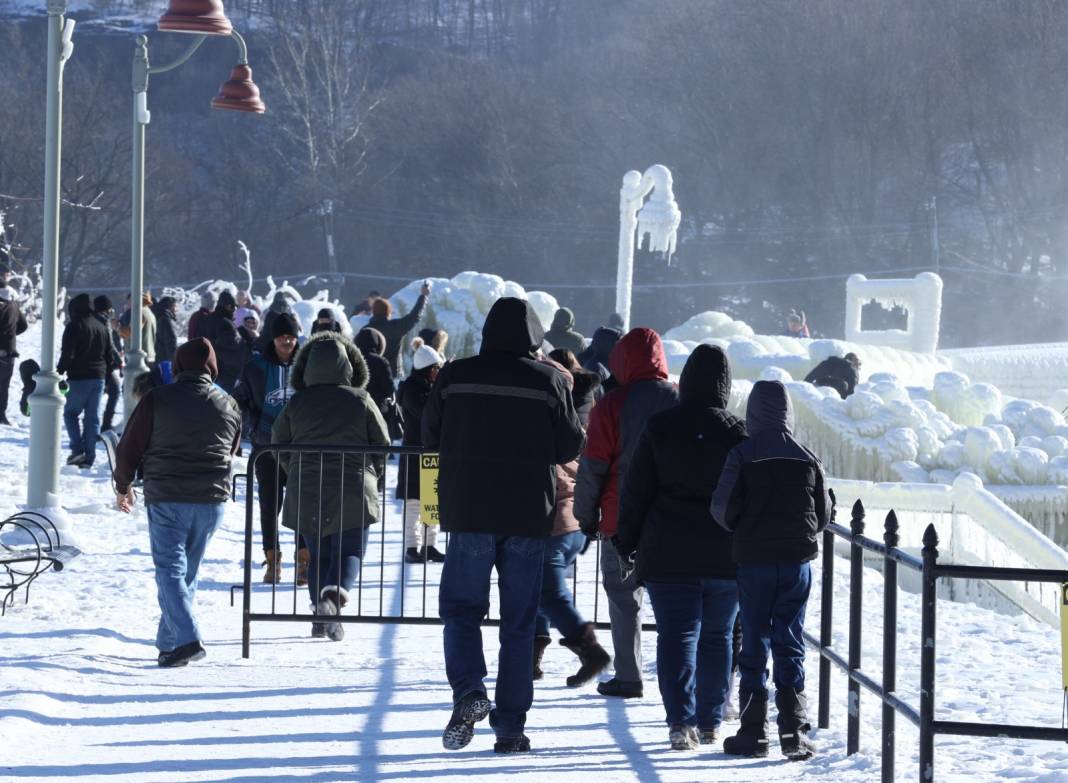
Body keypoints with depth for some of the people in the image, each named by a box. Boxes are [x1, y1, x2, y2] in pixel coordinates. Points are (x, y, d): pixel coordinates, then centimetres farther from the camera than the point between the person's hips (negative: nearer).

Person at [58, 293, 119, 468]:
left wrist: (59, 371, -4)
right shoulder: (102, 328, 13)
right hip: (99, 378, 6)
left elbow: (67, 354, -15)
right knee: (93, 417, 7)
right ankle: (89, 457, 5)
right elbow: (110, 355, 15)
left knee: (70, 413, 8)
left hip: (79, 377, -6)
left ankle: (77, 449, -8)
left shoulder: (74, 327, -8)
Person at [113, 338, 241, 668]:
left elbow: (129, 447, 0)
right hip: (212, 499, 4)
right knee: (188, 570, 15)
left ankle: (187, 639, -23)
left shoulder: (157, 400, -5)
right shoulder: (229, 406, 6)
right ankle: (168, 641, 19)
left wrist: (123, 486, 17)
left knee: (170, 569, -5)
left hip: (166, 498, -4)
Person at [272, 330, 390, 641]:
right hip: (353, 493, -2)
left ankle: (322, 618, 5)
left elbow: (279, 445, 9)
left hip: (305, 493, 2)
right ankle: (336, 591, -27)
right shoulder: (361, 400, -1)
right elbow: (382, 444, 4)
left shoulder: (296, 403, 2)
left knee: (319, 554, 13)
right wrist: (370, 474, 21)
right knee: (349, 550, 3)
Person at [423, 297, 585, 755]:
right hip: (528, 516, 0)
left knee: (461, 608, 10)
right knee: (518, 622, 7)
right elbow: (570, 448, 1)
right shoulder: (549, 381, -4)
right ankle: (510, 727, 6)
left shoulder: (454, 376, -2)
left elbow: (430, 437, 7)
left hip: (468, 511, 0)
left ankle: (469, 691, -16)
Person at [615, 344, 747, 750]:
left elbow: (635, 491, 0)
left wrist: (627, 541, 9)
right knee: (717, 637, 13)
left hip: (668, 555, -1)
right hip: (726, 558, 1)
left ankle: (681, 721, -15)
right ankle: (710, 723, 17)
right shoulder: (738, 434, -1)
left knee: (676, 635, -1)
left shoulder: (659, 429, -3)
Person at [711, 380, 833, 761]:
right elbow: (824, 514, 6)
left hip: (754, 561, -2)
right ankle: (795, 732, 2)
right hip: (797, 560, 2)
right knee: (791, 645, 7)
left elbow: (723, 510, -10)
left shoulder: (742, 456, -9)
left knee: (755, 644, 6)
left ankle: (753, 732, 5)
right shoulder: (807, 459, 1)